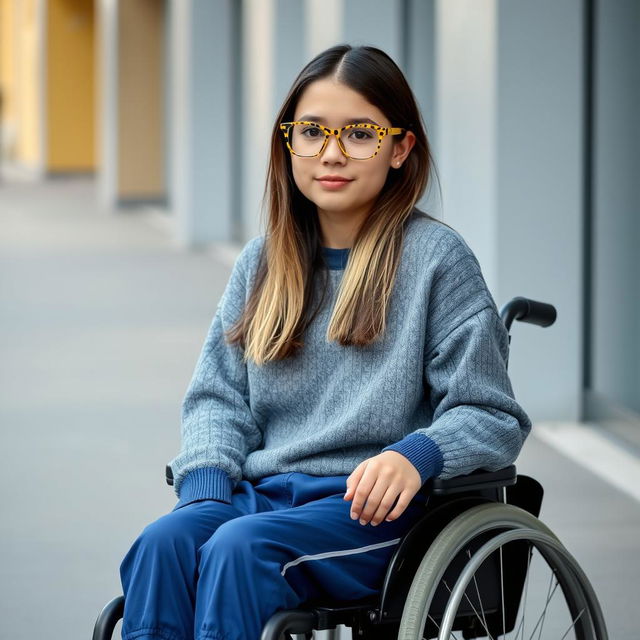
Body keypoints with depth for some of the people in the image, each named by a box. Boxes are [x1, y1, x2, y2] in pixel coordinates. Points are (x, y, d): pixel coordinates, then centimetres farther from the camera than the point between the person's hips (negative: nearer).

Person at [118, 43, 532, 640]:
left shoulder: (435, 256, 2)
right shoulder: (261, 261, 17)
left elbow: (492, 417, -1)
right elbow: (217, 395, 15)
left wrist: (417, 455, -22)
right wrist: (206, 484, -6)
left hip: (370, 508, -4)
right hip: (261, 492, 5)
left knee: (239, 546, -33)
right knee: (162, 542, -27)